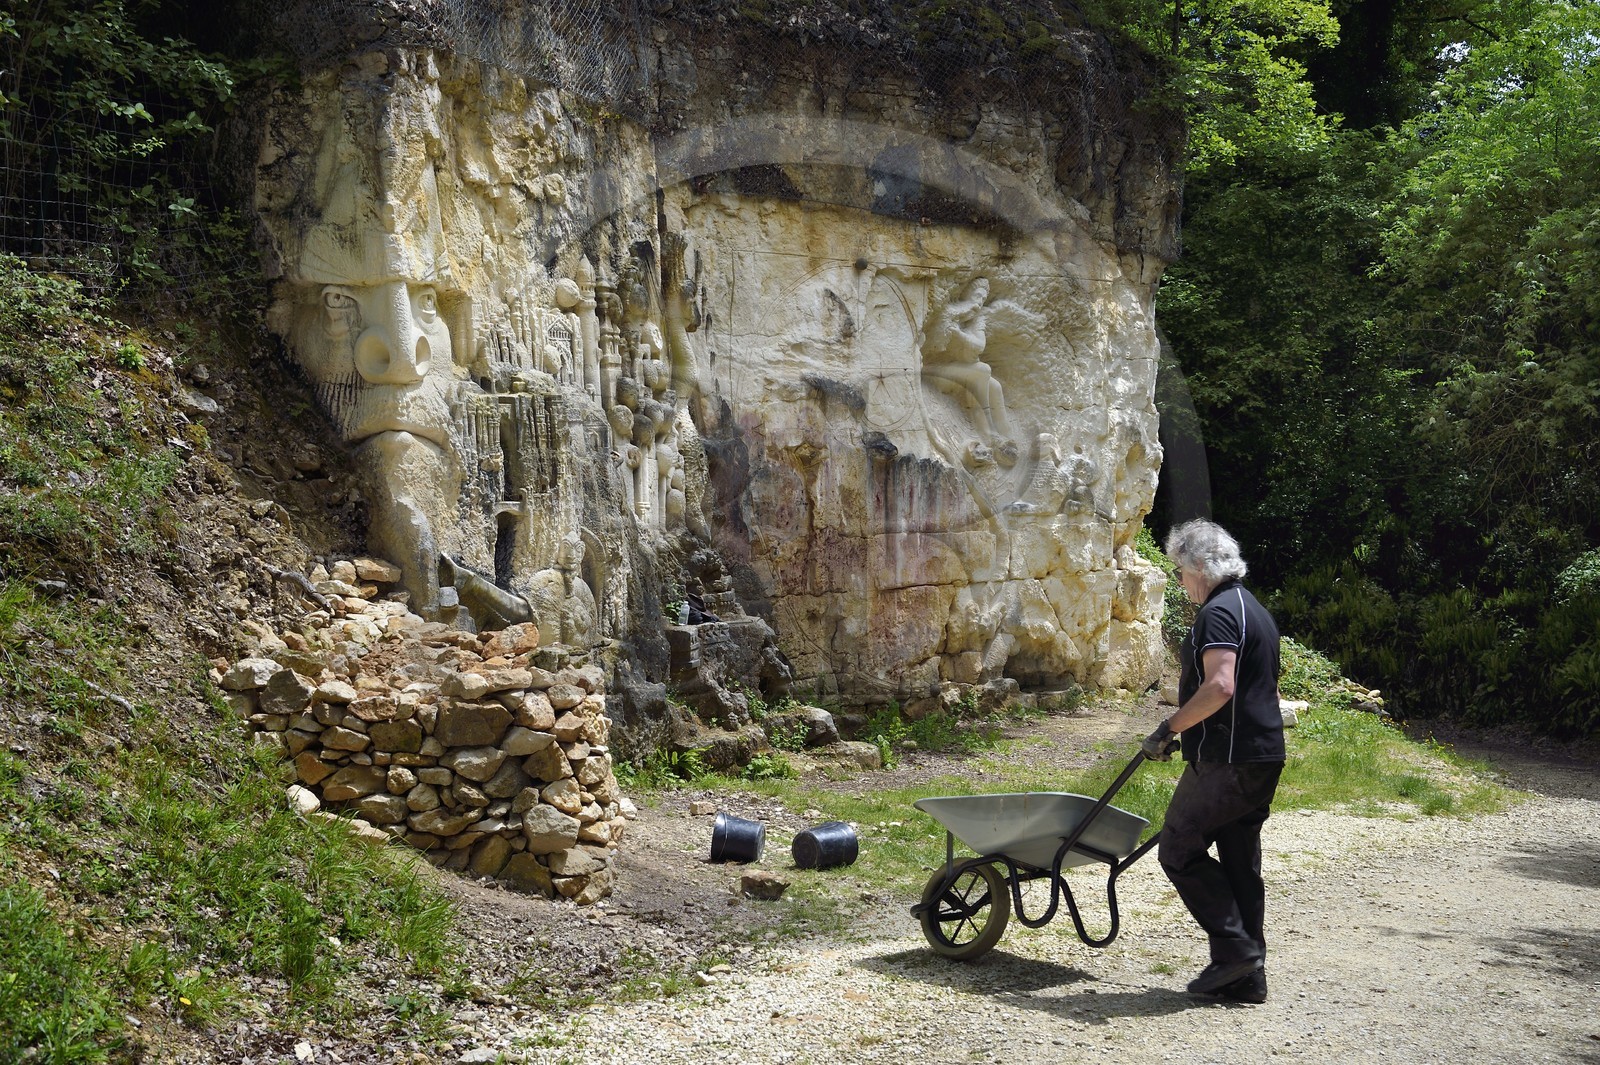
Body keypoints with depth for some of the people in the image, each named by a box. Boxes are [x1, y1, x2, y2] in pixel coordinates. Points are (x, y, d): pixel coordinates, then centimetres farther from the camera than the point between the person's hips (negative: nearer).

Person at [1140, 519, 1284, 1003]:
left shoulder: (1219, 613, -13)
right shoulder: (1255, 610, 19)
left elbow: (1219, 686, -27)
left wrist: (1169, 729, -19)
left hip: (1226, 759, -10)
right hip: (1263, 755, 10)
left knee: (1179, 848, 0)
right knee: (1240, 863, 12)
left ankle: (1234, 947, -3)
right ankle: (1247, 977, 14)